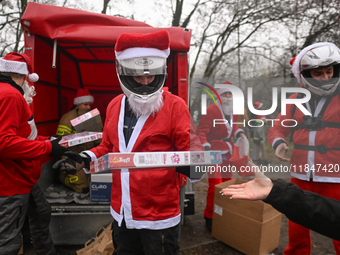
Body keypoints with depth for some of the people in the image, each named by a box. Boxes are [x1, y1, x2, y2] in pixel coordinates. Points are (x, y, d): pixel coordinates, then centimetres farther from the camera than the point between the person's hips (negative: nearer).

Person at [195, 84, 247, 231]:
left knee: (227, 181, 19)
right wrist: (206, 149, -30)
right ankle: (209, 218, 10)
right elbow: (201, 131, -20)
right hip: (214, 152, -9)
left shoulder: (232, 111, 9)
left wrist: (239, 133, 4)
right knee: (215, 185, -7)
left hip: (227, 152, 9)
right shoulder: (211, 110, -17)